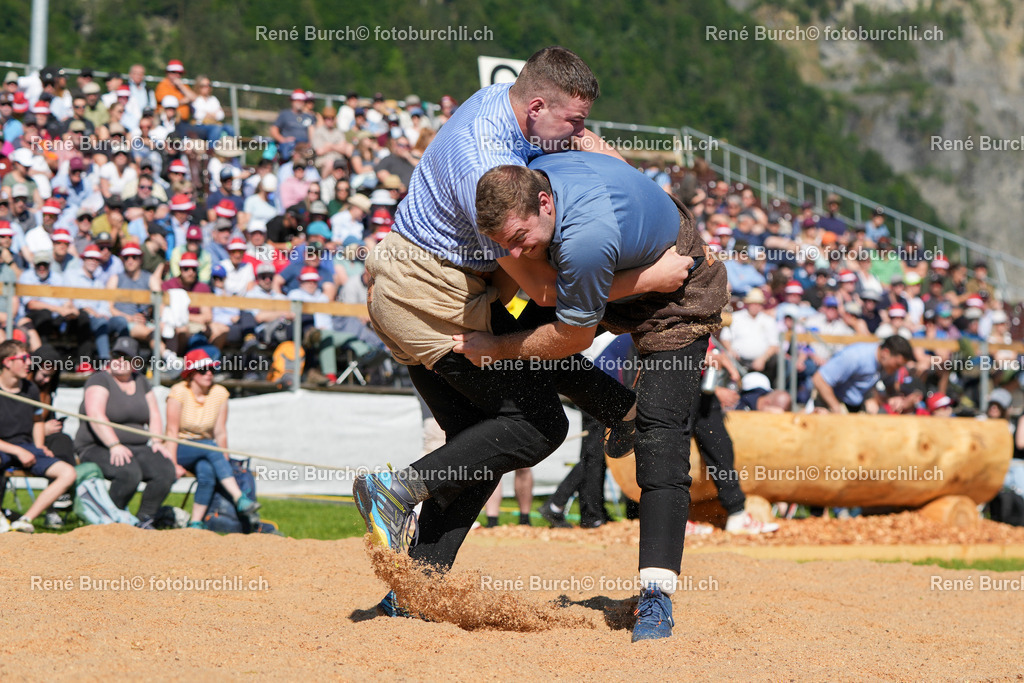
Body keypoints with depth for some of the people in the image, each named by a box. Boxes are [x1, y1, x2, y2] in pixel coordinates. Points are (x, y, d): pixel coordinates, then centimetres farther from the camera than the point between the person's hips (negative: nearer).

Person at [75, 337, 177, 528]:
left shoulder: (141, 382, 16)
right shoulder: (100, 380, -4)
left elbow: (154, 416, 17)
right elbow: (95, 415, -18)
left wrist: (157, 442, -3)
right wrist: (114, 445, -28)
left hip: (137, 447, 6)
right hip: (97, 448, -6)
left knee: (166, 469, -22)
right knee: (129, 472, -36)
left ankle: (144, 520, -11)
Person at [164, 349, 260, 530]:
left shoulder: (220, 393, -1)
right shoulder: (179, 392, -12)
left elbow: (220, 433, -1)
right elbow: (172, 431, -13)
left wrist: (224, 462, -8)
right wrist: (173, 464, -18)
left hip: (205, 453, 3)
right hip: (179, 450, -3)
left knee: (206, 471, -35)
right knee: (210, 447, -35)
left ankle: (196, 523, -33)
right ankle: (240, 501, -47)